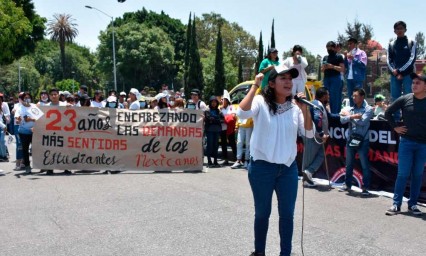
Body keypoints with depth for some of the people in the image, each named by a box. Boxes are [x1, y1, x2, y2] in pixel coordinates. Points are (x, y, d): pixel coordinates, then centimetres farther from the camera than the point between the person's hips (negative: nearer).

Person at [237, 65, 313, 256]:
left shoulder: (295, 107, 5)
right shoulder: (261, 102, -8)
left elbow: (309, 133, 0)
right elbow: (242, 113, -27)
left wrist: (304, 109, -12)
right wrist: (255, 86, -25)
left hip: (288, 168, 4)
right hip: (262, 167, -3)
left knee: (287, 214, 9)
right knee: (262, 212, 11)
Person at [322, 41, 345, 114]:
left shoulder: (339, 57, 3)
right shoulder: (325, 57, 17)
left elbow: (342, 68, -4)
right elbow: (322, 70, 20)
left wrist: (333, 66, -16)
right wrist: (324, 68, -3)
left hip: (336, 79, -5)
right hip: (326, 79, 5)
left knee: (335, 98, -9)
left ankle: (335, 114, -8)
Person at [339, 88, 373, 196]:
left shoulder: (368, 109, -3)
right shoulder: (351, 109, 9)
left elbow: (362, 121, -17)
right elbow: (342, 120, -3)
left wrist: (349, 115, -7)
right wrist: (353, 116, -19)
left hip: (362, 141, -5)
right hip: (350, 139, 5)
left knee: (364, 165, -1)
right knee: (349, 164, 13)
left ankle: (365, 188, 6)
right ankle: (347, 185, 24)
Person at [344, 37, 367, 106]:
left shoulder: (361, 53, 1)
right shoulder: (348, 54, 18)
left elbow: (363, 64, -9)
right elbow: (345, 66, 15)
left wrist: (353, 58, -12)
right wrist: (345, 58, 1)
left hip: (358, 78, -6)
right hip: (349, 78, 6)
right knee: (350, 96, 7)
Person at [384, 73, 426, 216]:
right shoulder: (405, 99, -2)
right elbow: (388, 112, 8)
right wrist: (395, 127, 2)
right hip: (406, 142, -1)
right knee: (402, 174, 0)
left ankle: (413, 204, 20)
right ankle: (396, 204, 7)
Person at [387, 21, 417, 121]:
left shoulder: (411, 42, 6)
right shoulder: (391, 44, 14)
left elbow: (412, 59, -4)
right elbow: (389, 60, 7)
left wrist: (400, 71, -12)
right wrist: (394, 71, -10)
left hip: (408, 74, -3)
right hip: (394, 75, 3)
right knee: (394, 98, 3)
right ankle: (396, 118, 8)